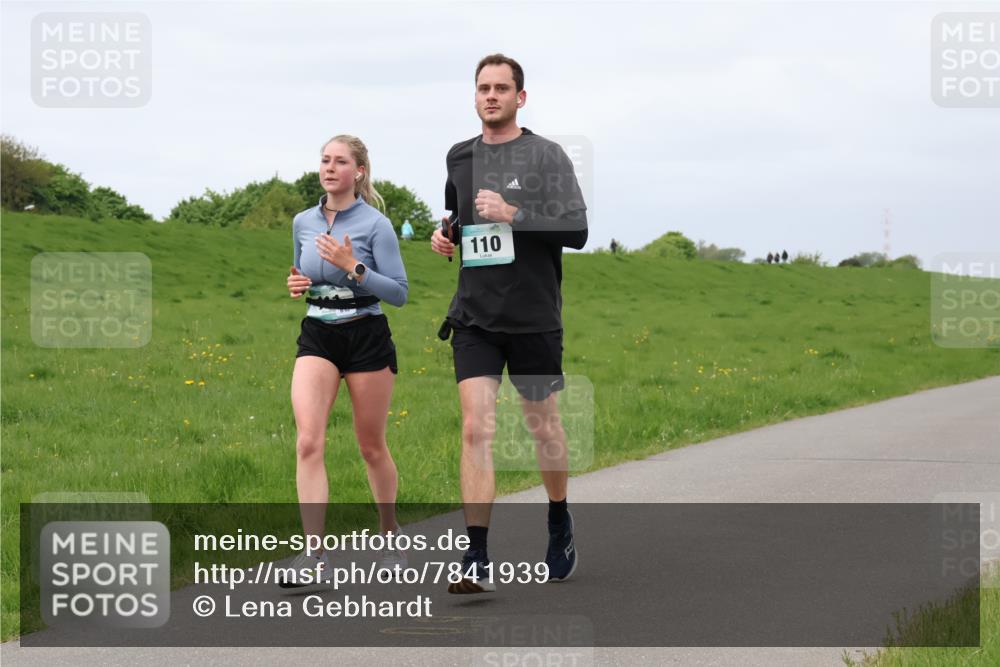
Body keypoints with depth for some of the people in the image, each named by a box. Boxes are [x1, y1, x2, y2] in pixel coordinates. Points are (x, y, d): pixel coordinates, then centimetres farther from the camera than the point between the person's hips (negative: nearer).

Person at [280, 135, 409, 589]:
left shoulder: (375, 224, -7)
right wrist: (295, 284, 2)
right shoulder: (303, 223, 8)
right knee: (308, 441, -15)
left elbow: (399, 292, -10)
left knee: (371, 446, 8)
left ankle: (390, 535, 31)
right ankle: (314, 556, -19)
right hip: (317, 337, 3)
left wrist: (353, 266, -21)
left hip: (367, 338, -3)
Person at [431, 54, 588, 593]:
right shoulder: (459, 158, 10)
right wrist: (445, 235, 8)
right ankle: (477, 562, -15)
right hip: (474, 317, 2)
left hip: (534, 316, -2)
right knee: (476, 428, -11)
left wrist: (513, 214, -21)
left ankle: (560, 522, 39)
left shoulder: (546, 156, -4)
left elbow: (576, 230, -13)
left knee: (543, 426, 12)